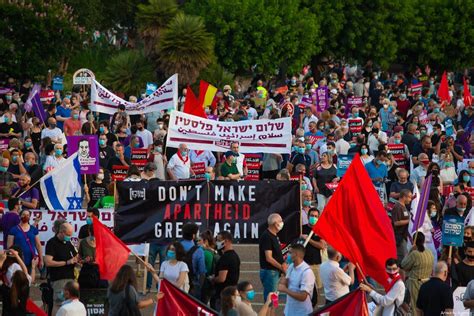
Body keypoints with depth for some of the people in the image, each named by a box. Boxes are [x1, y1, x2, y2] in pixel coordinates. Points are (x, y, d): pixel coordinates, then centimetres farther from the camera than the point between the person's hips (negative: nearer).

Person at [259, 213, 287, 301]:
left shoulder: (274, 236, 14)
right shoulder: (267, 237, -16)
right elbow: (269, 258, -20)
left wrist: (283, 264, 6)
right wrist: (282, 267, -14)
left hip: (275, 271, 10)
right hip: (269, 271, -10)